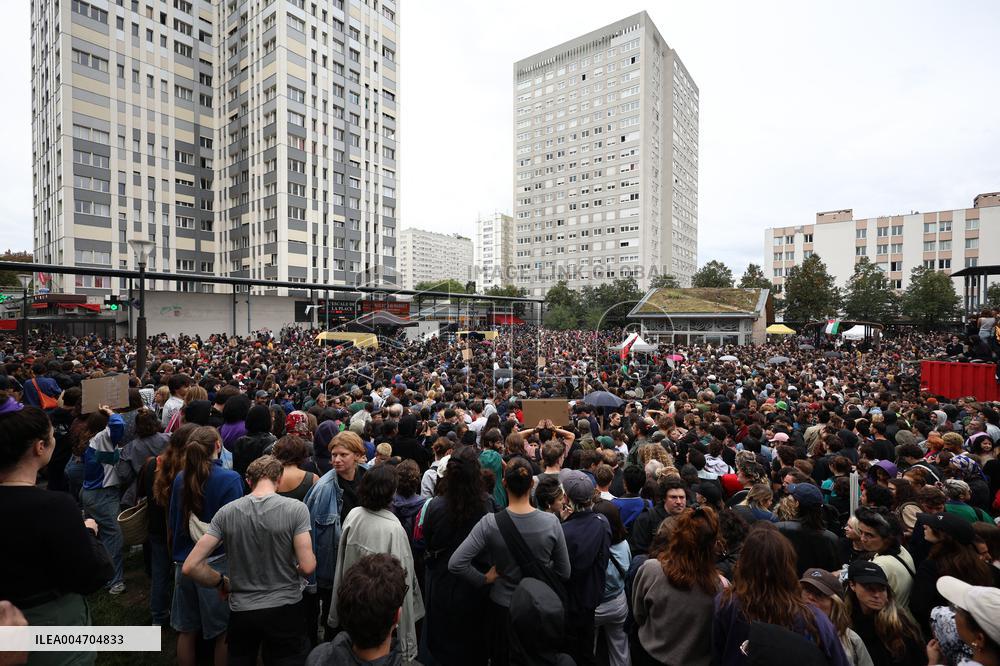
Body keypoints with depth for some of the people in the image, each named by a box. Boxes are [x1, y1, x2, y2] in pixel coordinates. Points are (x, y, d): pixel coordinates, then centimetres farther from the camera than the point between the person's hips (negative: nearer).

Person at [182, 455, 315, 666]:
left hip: (241, 611, 3)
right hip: (285, 609, -3)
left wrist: (222, 583, 7)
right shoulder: (296, 508, -16)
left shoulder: (226, 512, -7)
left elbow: (190, 567, -9)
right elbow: (307, 567, -19)